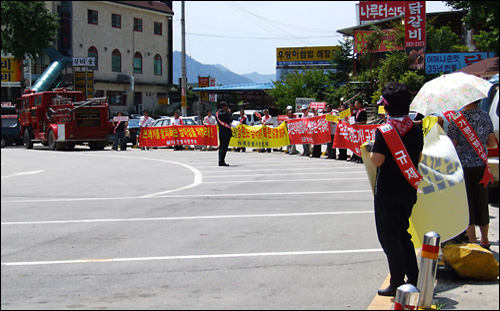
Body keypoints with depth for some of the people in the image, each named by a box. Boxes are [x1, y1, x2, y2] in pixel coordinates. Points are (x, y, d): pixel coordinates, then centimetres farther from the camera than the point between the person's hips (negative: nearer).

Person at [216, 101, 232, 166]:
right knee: (224, 147, -7)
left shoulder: (217, 113, 11)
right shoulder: (224, 114, -17)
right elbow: (230, 120, -12)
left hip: (220, 133, 9)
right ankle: (222, 161, -9)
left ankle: (220, 161, 16)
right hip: (226, 133, -9)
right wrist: (229, 113, 0)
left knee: (221, 147, 13)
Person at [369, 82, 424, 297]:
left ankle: (397, 283, 2)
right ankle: (414, 280, 18)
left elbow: (377, 160, -19)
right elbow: (418, 159, 12)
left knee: (389, 237, 2)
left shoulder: (384, 131, -15)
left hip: (387, 192, -6)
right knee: (403, 234, 18)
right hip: (409, 191, 6)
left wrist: (371, 152, 0)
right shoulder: (416, 130, 3)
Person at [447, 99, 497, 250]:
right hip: (481, 165, 4)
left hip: (462, 166, -4)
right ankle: (485, 242, 22)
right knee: (482, 204, 13)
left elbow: (452, 145, -13)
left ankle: (473, 242, 2)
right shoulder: (485, 117, 1)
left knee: (466, 204, 2)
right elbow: (492, 143, 9)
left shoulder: (456, 119, -12)